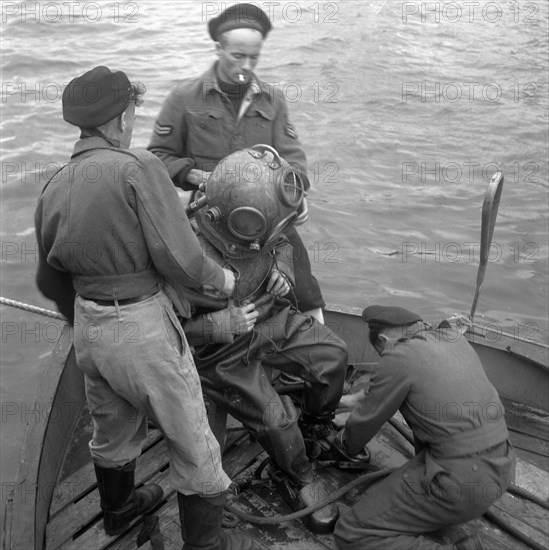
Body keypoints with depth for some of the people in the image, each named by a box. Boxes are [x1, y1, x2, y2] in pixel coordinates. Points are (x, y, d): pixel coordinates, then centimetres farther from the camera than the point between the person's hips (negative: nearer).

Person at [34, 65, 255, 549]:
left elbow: (50, 281, 12)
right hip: (143, 327, -7)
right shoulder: (139, 167, -17)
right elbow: (178, 257, -23)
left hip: (89, 327, 8)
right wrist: (221, 277, -4)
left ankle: (118, 509, 54)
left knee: (113, 427, 30)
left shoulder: (55, 188, 4)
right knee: (192, 442, 12)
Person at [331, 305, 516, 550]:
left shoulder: (398, 358, -13)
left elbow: (364, 424, 0)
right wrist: (370, 398, 33)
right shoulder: (454, 338, 8)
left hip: (461, 484, -8)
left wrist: (344, 442, 23)